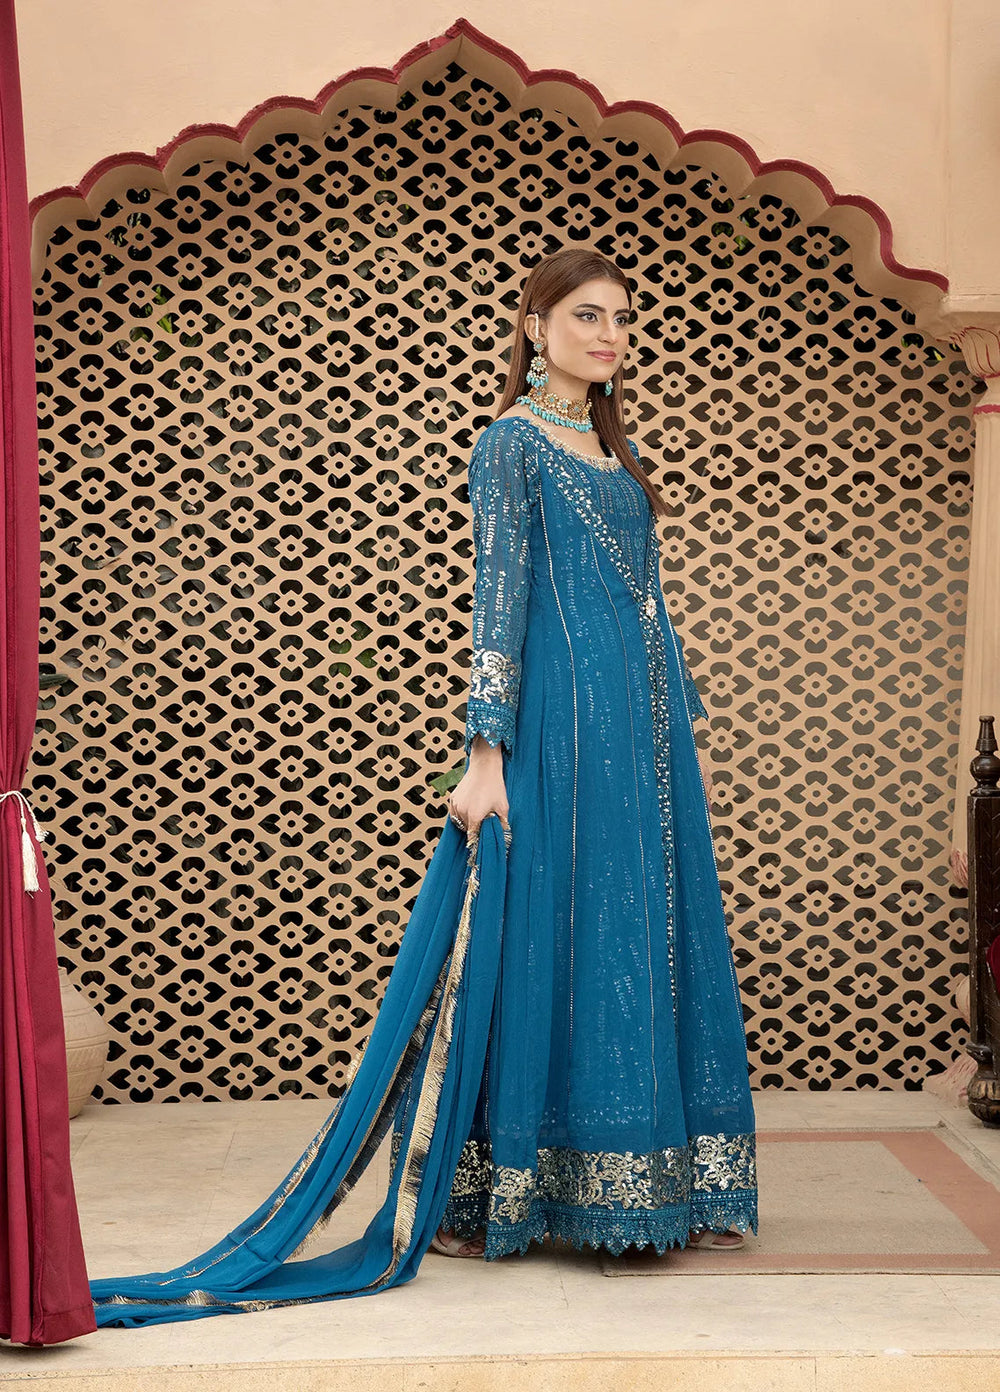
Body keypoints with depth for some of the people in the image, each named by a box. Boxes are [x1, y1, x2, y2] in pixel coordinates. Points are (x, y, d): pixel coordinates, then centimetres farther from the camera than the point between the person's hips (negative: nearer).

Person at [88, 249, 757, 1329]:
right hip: (561, 726, -8)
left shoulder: (618, 449, 19)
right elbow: (498, 602, -11)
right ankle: (469, 1198, 6)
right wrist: (487, 752, -17)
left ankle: (671, 1193, 18)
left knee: (656, 944, 8)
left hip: (642, 728, 8)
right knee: (543, 943, -5)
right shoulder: (511, 441, -4)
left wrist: (688, 729, 18)